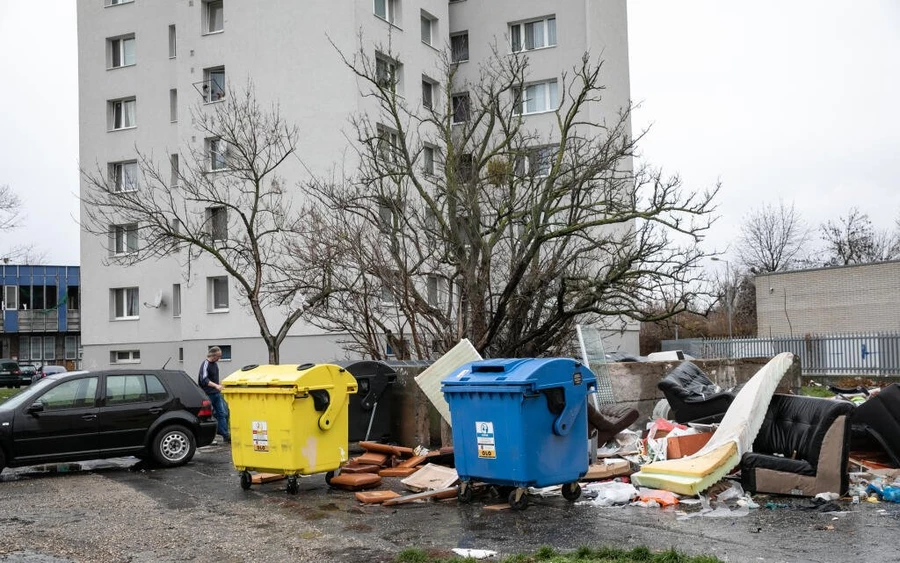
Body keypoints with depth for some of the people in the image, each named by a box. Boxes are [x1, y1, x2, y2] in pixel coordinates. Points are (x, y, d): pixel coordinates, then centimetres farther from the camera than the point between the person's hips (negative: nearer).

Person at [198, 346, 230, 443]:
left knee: (223, 413, 3)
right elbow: (204, 380, -27)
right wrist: (216, 385, -39)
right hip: (207, 394, -8)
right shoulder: (205, 365, -14)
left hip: (216, 393, 8)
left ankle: (226, 435, 5)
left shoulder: (215, 363, 11)